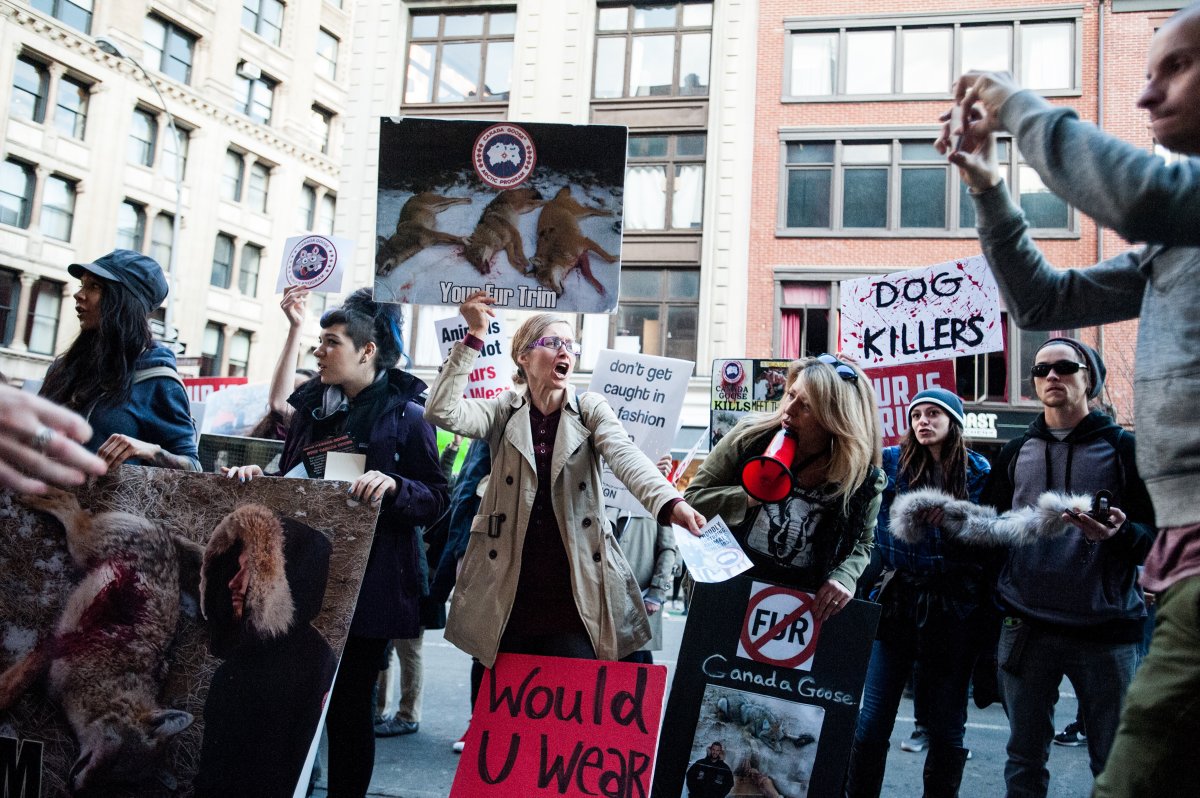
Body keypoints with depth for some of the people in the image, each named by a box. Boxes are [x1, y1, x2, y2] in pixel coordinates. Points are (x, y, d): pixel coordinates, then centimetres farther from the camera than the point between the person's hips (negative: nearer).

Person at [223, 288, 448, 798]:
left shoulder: (404, 415, -6)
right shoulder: (312, 407, 12)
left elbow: (436, 498, -7)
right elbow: (290, 480, 20)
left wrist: (393, 485, -25)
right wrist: (259, 475, 0)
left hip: (366, 583, -5)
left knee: (349, 703, 5)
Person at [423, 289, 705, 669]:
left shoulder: (590, 409, 3)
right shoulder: (503, 412, 5)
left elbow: (626, 457, -16)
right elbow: (441, 411, -12)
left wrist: (670, 503, -35)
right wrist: (474, 337, -14)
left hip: (575, 589, 0)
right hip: (507, 588, 1)